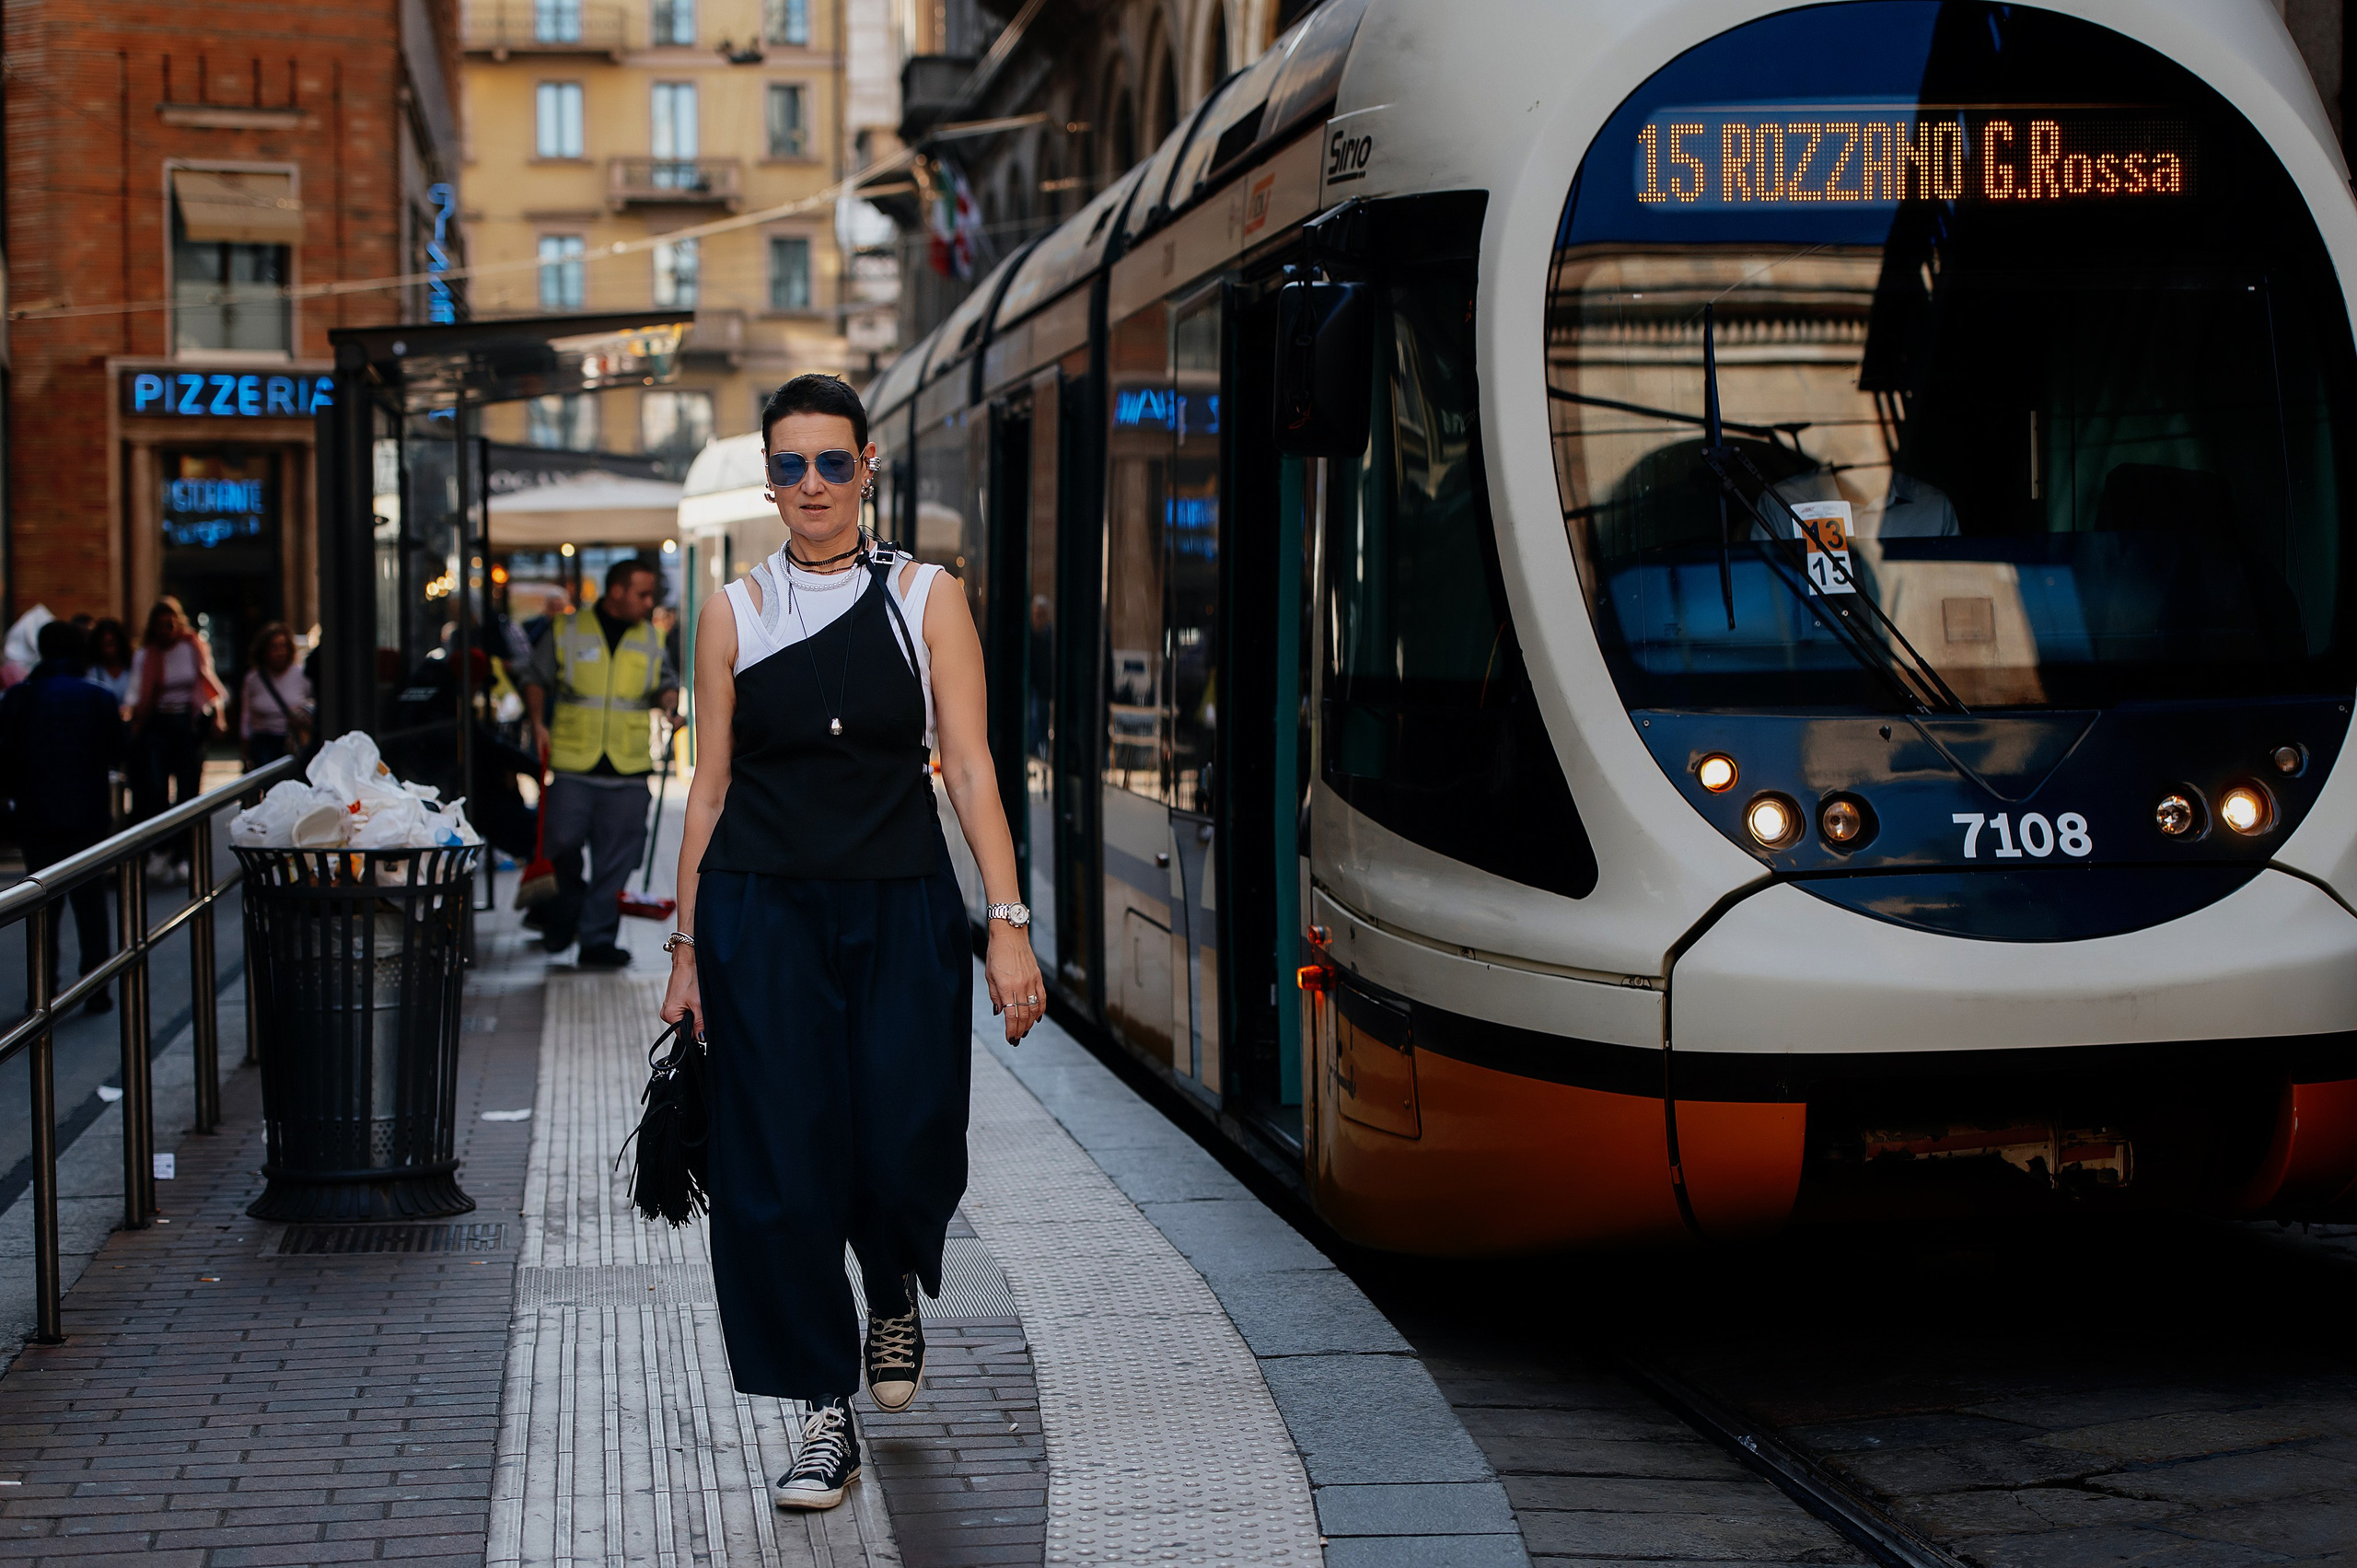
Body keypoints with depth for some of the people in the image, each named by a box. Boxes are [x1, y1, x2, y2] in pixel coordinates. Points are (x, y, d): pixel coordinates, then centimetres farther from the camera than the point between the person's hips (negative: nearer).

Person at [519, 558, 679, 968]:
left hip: (628, 768, 2)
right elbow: (536, 679, 11)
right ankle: (566, 909, 23)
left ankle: (597, 937, 7)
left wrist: (669, 704, -2)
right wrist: (538, 722, -4)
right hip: (573, 764, -2)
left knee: (616, 859, -1)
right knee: (563, 842, -5)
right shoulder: (568, 632, 4)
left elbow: (666, 685, 21)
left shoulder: (649, 640, 12)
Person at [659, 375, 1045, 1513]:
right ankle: (827, 1415, 8)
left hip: (900, 912, -1)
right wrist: (687, 948, 5)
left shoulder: (924, 600, 2)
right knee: (779, 1166, -4)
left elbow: (969, 767, -2)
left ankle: (894, 1296, 29)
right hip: (765, 915, 1)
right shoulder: (735, 615, 6)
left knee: (904, 1154, -7)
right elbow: (711, 785, 7)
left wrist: (1008, 921, -11)